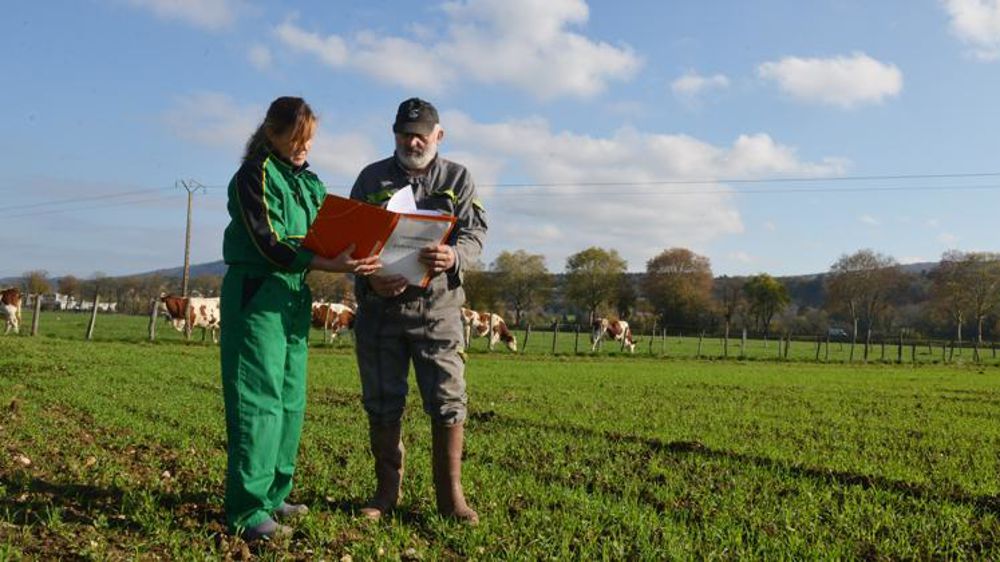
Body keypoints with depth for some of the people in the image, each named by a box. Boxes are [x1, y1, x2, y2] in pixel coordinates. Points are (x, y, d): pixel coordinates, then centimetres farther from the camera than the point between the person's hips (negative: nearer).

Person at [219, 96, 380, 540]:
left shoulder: (308, 179, 15)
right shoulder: (256, 174, -8)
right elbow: (271, 245, -18)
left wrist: (354, 259, -7)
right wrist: (333, 266, -29)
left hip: (294, 295, 8)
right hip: (256, 295, -8)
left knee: (290, 401, 10)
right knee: (259, 402, -9)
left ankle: (273, 496, 20)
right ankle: (247, 511, -3)